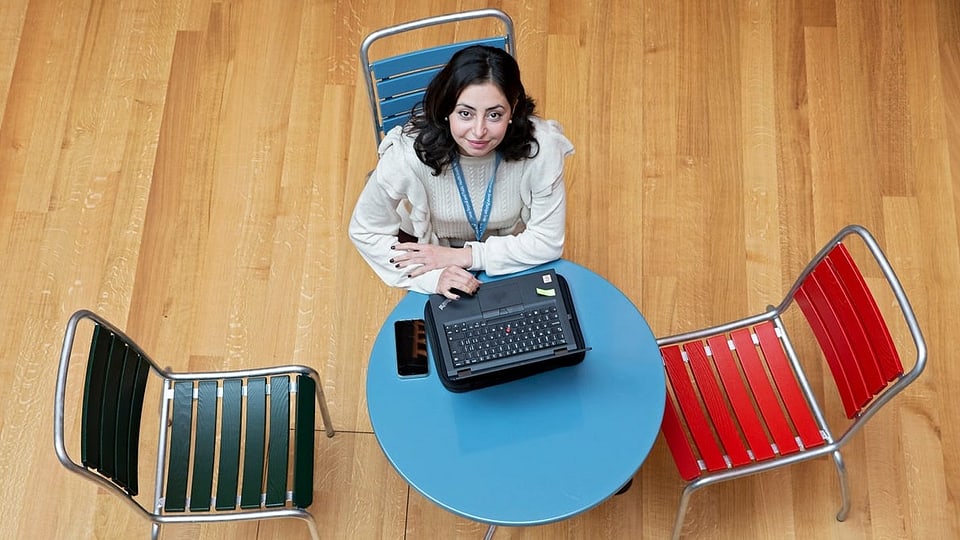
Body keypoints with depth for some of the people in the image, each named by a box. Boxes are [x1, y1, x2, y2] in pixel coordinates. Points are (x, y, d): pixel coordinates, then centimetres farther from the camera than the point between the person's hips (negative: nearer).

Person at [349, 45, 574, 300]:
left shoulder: (541, 147, -34)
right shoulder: (409, 153, -35)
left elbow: (548, 242, -21)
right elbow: (365, 231, -20)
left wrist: (462, 256, -26)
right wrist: (433, 276, -33)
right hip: (429, 251, -1)